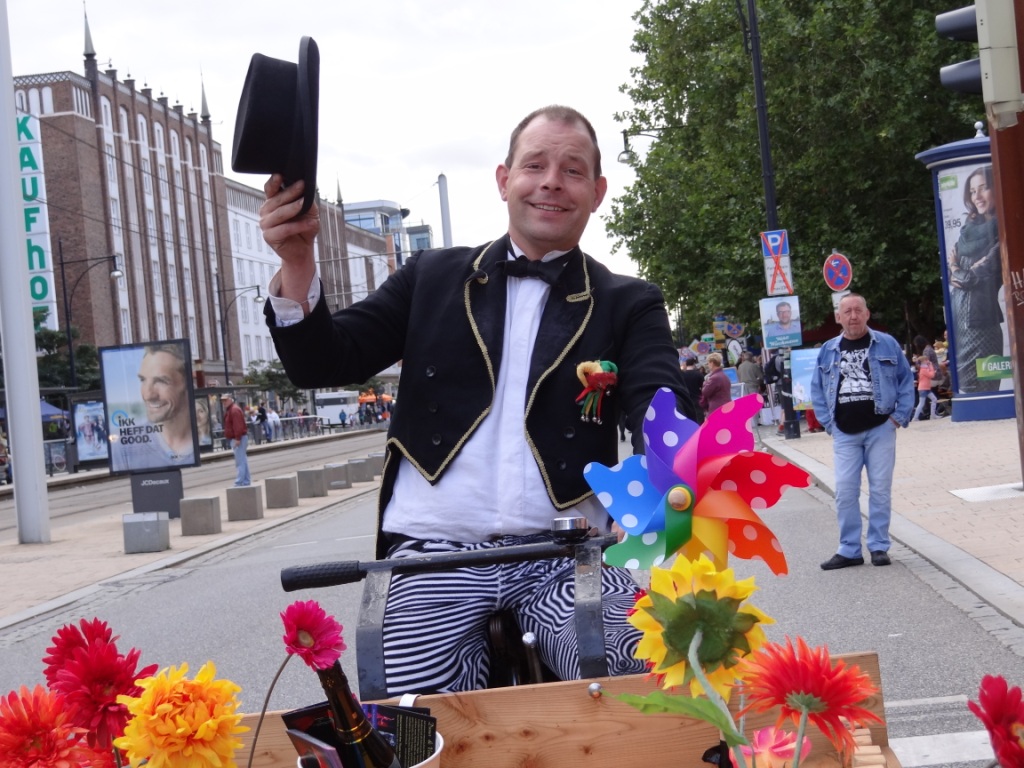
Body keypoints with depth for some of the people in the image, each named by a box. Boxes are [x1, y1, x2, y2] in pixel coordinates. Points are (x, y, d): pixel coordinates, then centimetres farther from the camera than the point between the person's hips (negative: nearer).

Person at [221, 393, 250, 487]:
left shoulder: (234, 410, -14)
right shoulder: (229, 410, 20)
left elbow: (238, 426, -24)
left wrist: (238, 438, -27)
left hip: (238, 439, -11)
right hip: (234, 439, 11)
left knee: (240, 462, -13)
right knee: (243, 461, 13)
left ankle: (239, 483, -16)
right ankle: (246, 481, 17)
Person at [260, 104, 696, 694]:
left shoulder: (628, 304, 12)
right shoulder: (433, 278, 16)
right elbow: (324, 364, 9)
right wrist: (297, 262, -11)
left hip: (568, 555, 0)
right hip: (436, 551, 1)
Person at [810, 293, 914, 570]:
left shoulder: (887, 344, 1)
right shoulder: (828, 350, 7)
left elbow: (906, 379, 4)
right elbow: (817, 388, 12)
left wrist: (900, 415, -4)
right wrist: (827, 422, 3)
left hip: (880, 429, -2)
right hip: (844, 433, 2)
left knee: (880, 490, 2)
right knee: (845, 492, 0)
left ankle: (879, 546, 12)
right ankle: (849, 550, 7)